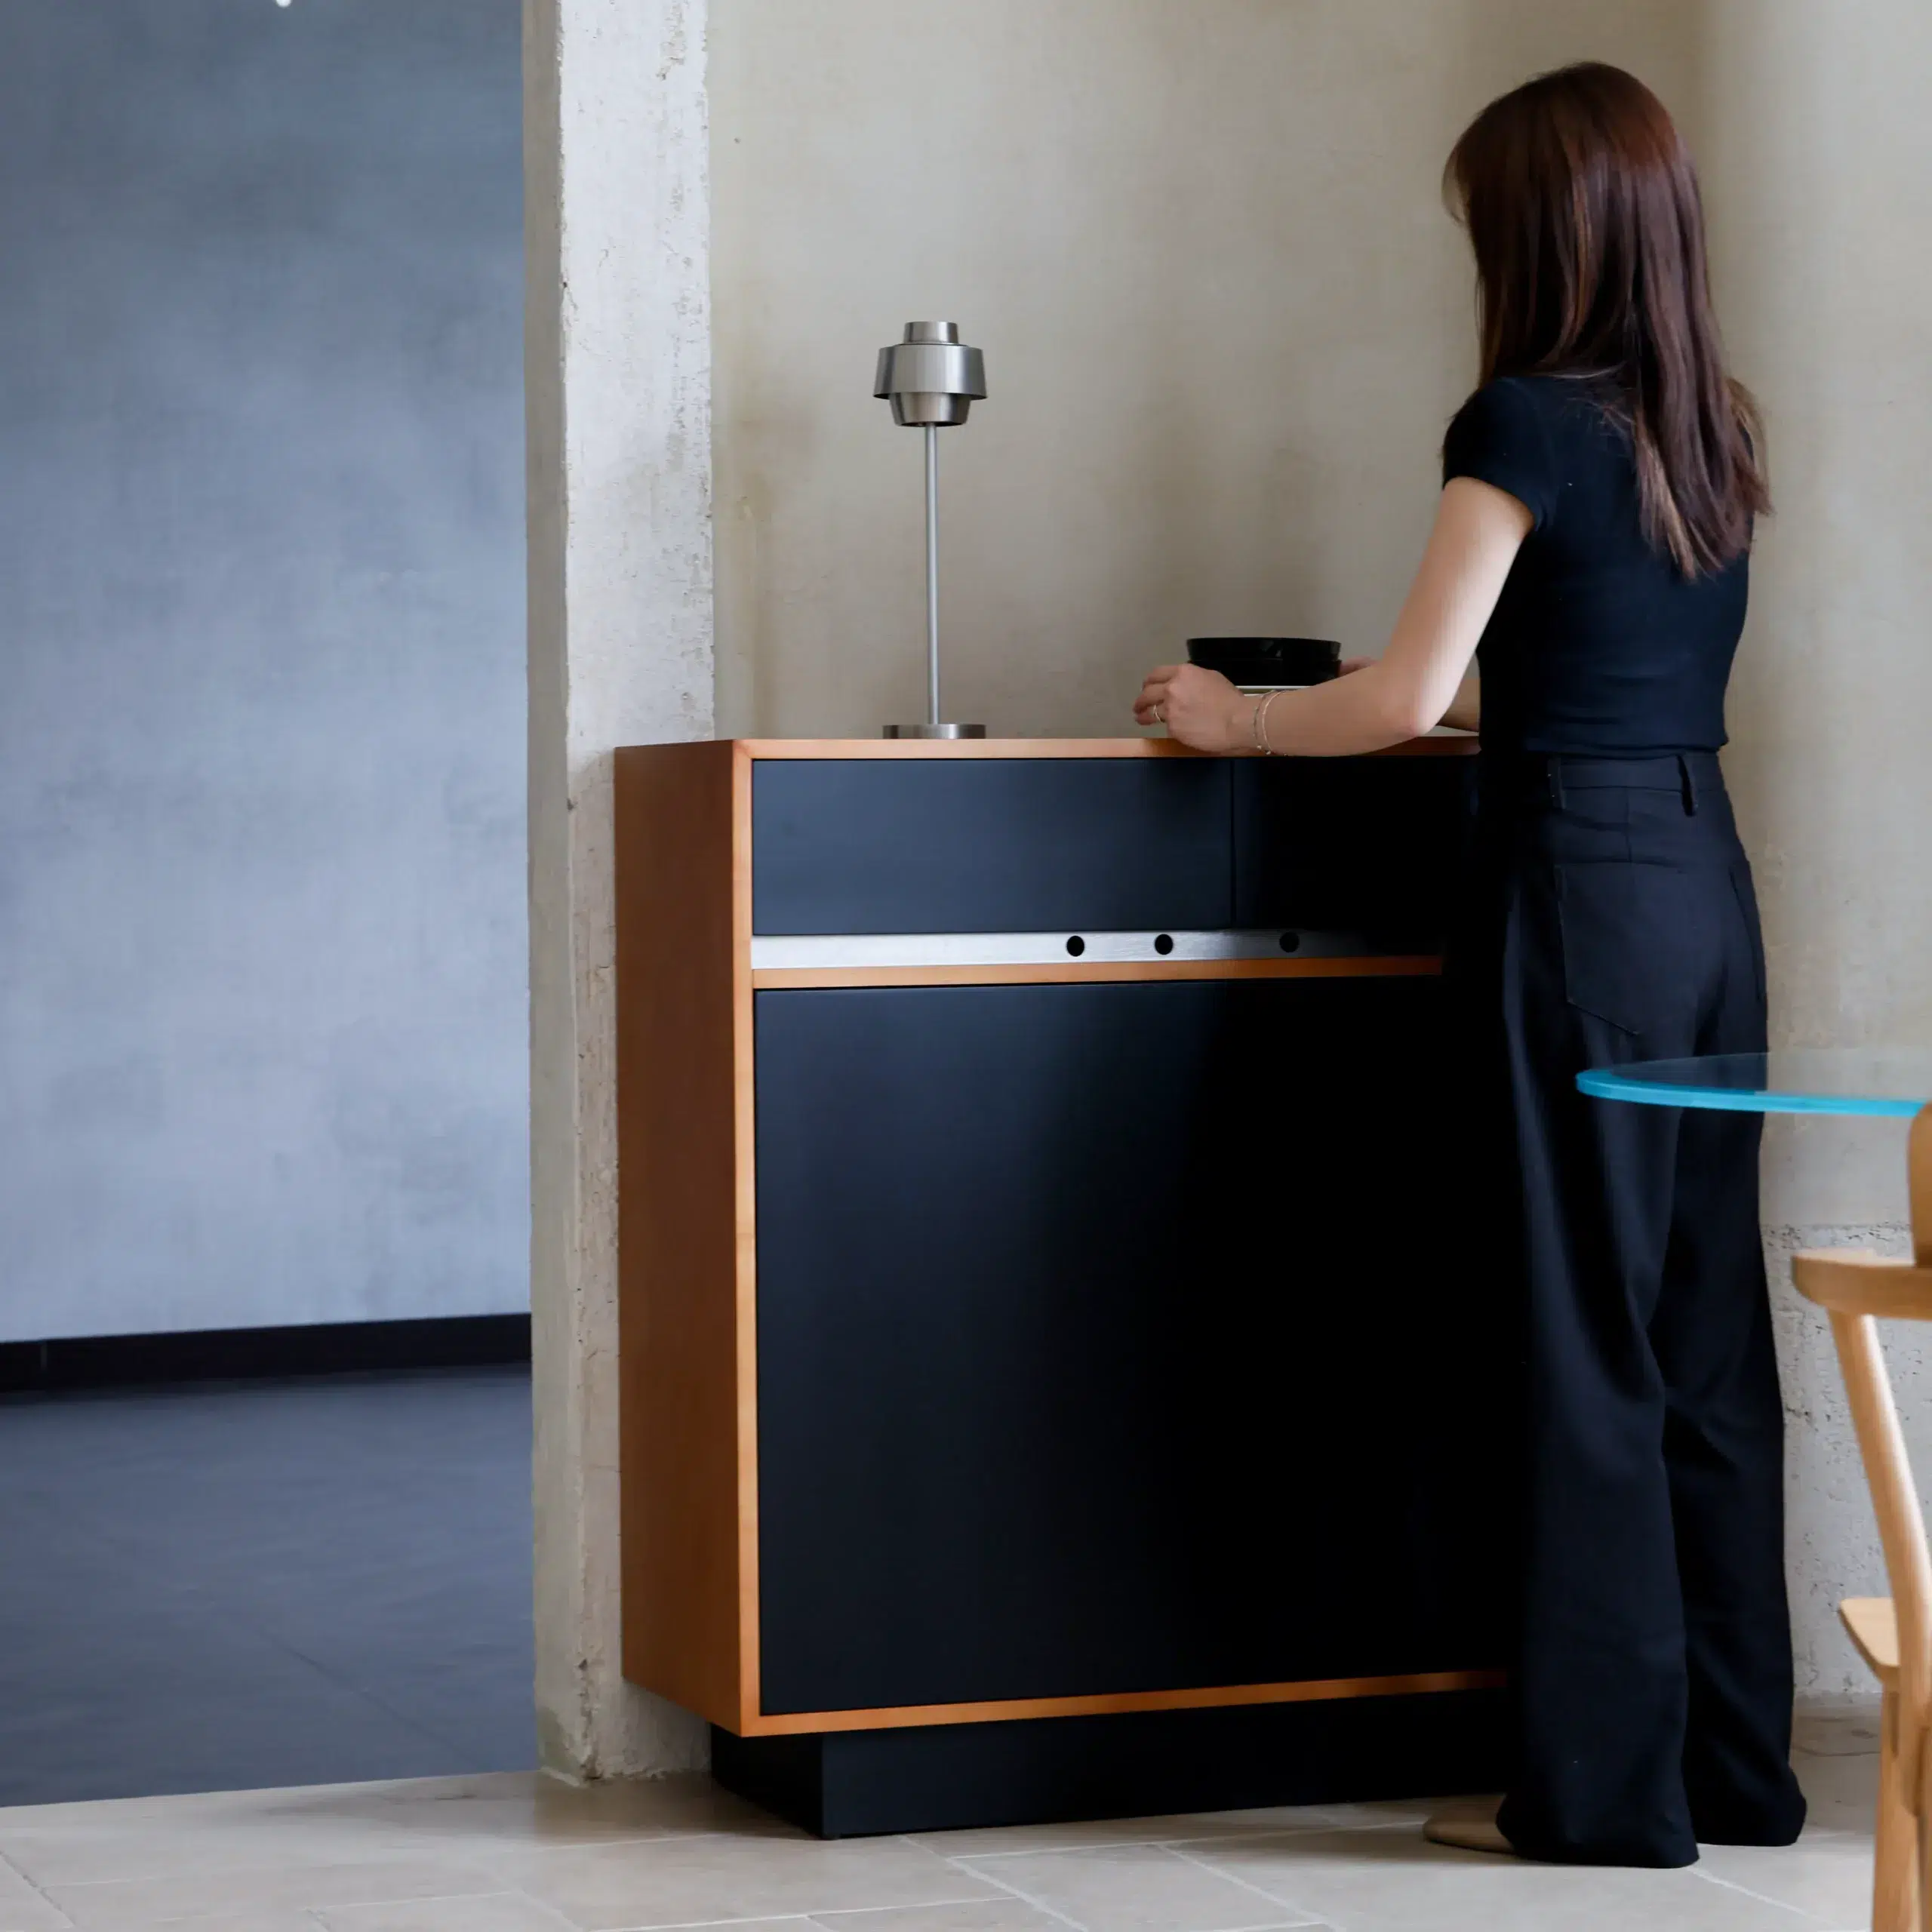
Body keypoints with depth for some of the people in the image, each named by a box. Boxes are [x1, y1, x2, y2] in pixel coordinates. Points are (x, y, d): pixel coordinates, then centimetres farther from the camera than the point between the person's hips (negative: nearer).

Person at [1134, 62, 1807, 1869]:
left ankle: (1604, 1786, 4)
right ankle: (1732, 1760, 17)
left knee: (1589, 1338, -2)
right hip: (1705, 883, 8)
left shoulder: (1528, 422, -11)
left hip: (1579, 892, -7)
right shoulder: (1712, 431, 12)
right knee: (1705, 1333, 11)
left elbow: (1410, 698, -12)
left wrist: (1237, 721, 3)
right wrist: (1474, 696, 32)